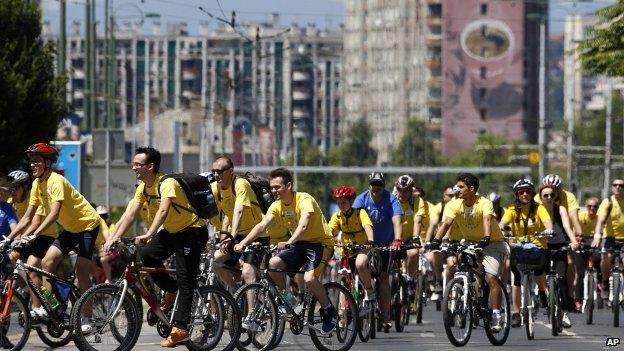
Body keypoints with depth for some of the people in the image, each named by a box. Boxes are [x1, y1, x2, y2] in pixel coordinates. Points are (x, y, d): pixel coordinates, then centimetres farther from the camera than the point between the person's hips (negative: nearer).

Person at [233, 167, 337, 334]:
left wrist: (288, 243, -53)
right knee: (273, 264, -15)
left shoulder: (304, 200, -21)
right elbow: (262, 225, -11)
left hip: (320, 243, -7)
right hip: (300, 244, 7)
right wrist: (242, 243, -26)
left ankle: (329, 312, -6)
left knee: (309, 278, -28)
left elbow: (303, 225, -37)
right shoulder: (277, 206, -1)